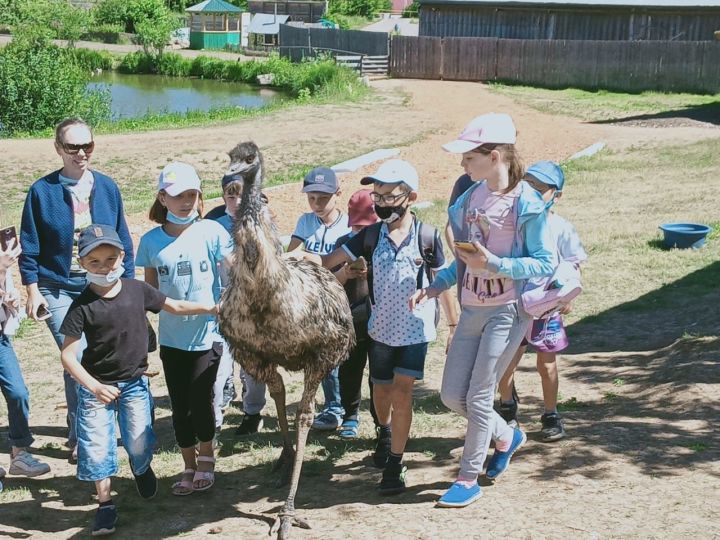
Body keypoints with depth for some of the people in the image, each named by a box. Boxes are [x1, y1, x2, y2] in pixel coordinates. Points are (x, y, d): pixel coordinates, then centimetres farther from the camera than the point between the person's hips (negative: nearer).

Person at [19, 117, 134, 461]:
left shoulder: (107, 188, 2)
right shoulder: (42, 191, -5)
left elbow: (122, 240, 7)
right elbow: (30, 246, -1)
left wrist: (128, 283, 6)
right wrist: (32, 290, -6)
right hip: (59, 291, -2)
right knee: (77, 361, -6)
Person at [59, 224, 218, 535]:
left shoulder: (138, 290, -7)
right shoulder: (82, 306, -16)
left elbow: (175, 306, 7)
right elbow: (68, 355, -17)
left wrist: (210, 308, -4)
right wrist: (94, 386, -28)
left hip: (135, 382, 2)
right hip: (96, 386, -2)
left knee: (139, 442, 4)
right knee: (97, 447, -1)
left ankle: (141, 469, 40)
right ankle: (105, 504, 17)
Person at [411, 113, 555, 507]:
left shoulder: (526, 204, -14)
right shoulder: (470, 198, 6)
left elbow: (544, 264, -14)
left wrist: (493, 263, -25)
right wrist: (435, 287, 3)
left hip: (507, 311, -7)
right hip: (471, 309, 7)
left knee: (478, 397, -3)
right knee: (452, 396, 9)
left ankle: (469, 479, 16)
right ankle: (506, 436, 36)